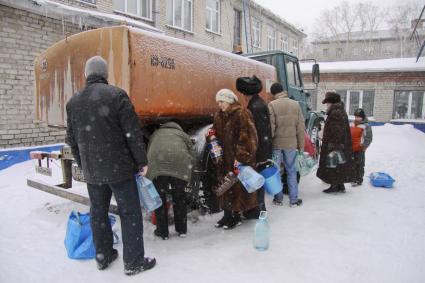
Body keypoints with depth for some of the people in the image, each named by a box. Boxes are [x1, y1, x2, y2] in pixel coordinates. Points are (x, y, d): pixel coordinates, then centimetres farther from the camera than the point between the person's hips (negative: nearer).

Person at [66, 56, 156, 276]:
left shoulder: (73, 102, 6)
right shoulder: (116, 95, -11)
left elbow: (72, 140, 12)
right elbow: (133, 133, -14)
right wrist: (142, 161, -4)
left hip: (91, 171, 6)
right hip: (119, 167, -5)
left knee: (98, 212, 18)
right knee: (130, 213, 4)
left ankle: (103, 256, 31)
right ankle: (133, 262, 11)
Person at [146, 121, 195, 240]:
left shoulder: (156, 134, 36)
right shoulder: (182, 134, 32)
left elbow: (148, 153, 30)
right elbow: (192, 155, 23)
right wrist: (188, 178, 29)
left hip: (157, 164, 0)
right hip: (180, 163, 1)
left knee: (159, 197, 14)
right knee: (179, 196, 18)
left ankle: (162, 231, 20)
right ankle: (182, 230, 27)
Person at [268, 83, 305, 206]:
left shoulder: (272, 105, -10)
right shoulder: (295, 104, 1)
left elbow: (270, 127, -11)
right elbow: (301, 127, 3)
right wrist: (301, 145, 10)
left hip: (276, 143, -2)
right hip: (291, 143, 3)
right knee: (291, 171, 13)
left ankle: (278, 198, 19)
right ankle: (294, 199, 17)